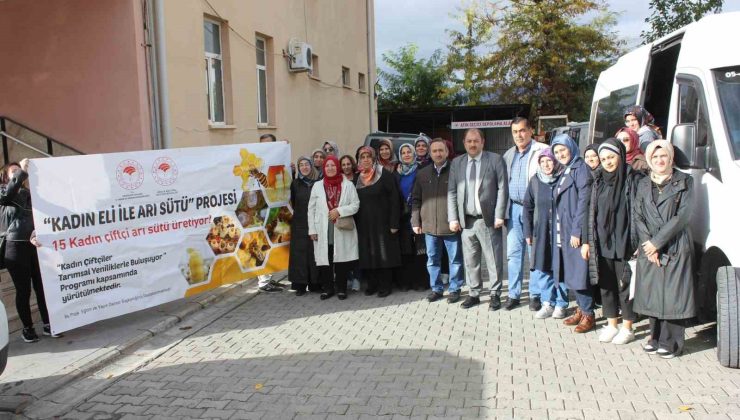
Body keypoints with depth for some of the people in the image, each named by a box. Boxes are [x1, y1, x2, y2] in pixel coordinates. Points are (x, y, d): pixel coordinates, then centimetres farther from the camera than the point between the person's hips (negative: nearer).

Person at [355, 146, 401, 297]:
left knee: (384, 254, 0)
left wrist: (394, 223, -14)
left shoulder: (385, 175, -5)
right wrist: (355, 223, 3)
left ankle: (385, 286, 8)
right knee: (367, 255, 5)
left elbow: (394, 199, -9)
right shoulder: (358, 178, 9)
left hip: (382, 223, -4)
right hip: (364, 224, 4)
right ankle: (371, 284, 15)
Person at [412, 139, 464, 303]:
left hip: (451, 225, -3)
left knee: (455, 260, 6)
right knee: (432, 260, 11)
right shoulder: (422, 174, 8)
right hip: (429, 226, 3)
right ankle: (436, 288, 24)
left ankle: (454, 289, 19)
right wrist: (415, 222, 5)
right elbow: (416, 200, 10)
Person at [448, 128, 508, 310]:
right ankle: (474, 294, 22)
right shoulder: (456, 163, 10)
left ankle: (495, 295, 14)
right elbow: (452, 192, 8)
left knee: (494, 260, 3)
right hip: (466, 220, 3)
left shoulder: (495, 159, 0)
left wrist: (499, 216, -9)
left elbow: (502, 189, -3)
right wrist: (453, 218, 1)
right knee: (470, 260, 9)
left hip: (489, 220, -3)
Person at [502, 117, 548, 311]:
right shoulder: (508, 155, 14)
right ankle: (513, 294, 15)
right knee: (513, 252, 7)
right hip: (514, 208, 5)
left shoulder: (542, 151, -5)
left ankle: (535, 294, 12)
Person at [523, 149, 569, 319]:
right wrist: (528, 232, 4)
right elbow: (528, 207, 8)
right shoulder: (535, 181, 4)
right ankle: (548, 303, 17)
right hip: (541, 232, 3)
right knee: (543, 268, 5)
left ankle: (561, 304, 17)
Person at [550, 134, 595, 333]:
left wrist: (577, 231, -20)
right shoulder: (565, 172, 16)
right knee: (571, 273, 12)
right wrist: (559, 233, 12)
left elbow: (583, 201, -16)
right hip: (564, 232, 8)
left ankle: (588, 315, 4)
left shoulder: (581, 169, -9)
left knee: (579, 272, -4)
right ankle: (581, 309, 22)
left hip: (576, 232, -8)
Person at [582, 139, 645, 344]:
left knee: (625, 285, 3)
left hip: (623, 242, -5)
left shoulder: (633, 179, -6)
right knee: (606, 285, 11)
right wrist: (587, 241, 8)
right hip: (602, 243, 5)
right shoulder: (598, 181, 9)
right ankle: (612, 325, 24)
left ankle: (627, 327, 16)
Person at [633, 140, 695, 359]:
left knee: (673, 294, -3)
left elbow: (683, 215, -8)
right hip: (649, 249, 4)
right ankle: (656, 338, 20)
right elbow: (638, 217, 7)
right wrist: (648, 244, -7)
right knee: (651, 293, 7)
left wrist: (657, 241, -12)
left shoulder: (684, 182, 1)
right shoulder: (644, 185, 12)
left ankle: (671, 342, 7)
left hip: (676, 248, -3)